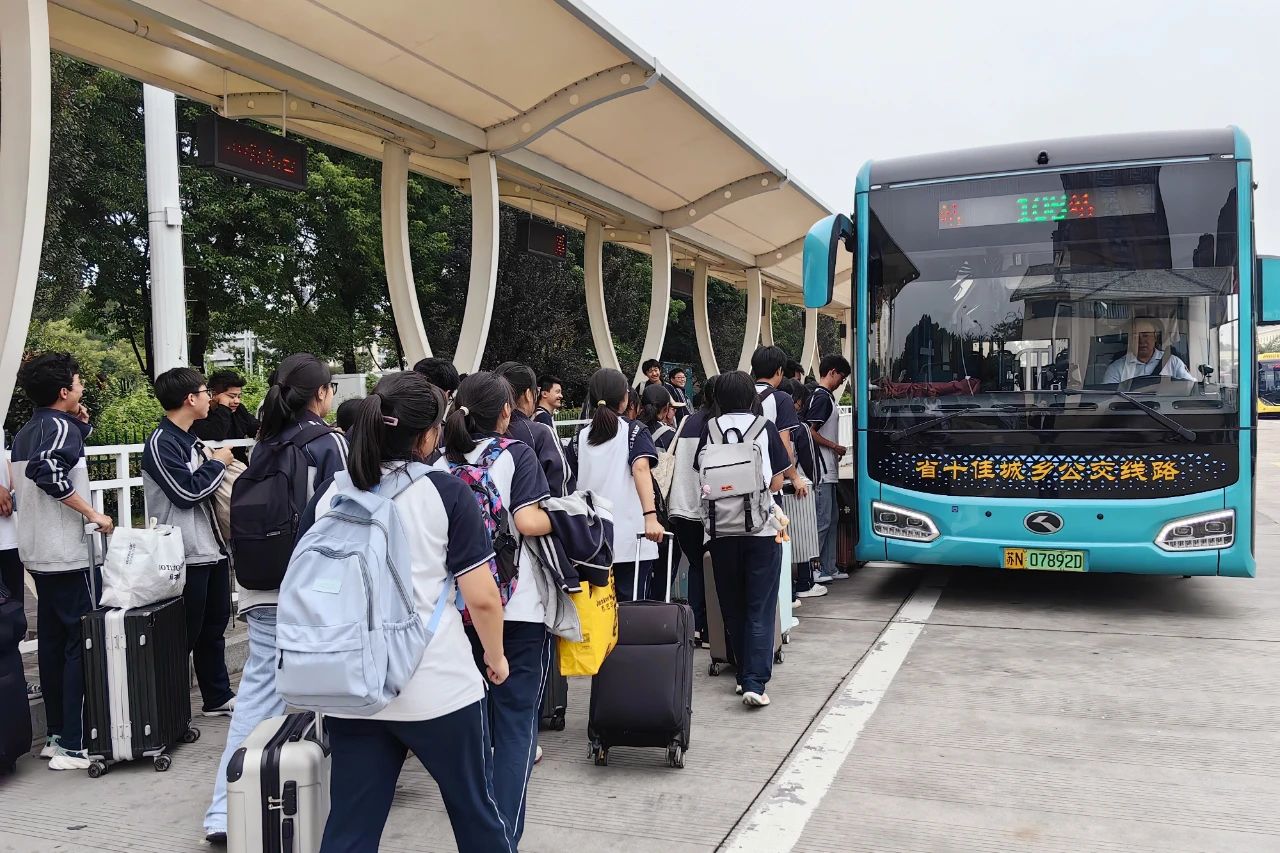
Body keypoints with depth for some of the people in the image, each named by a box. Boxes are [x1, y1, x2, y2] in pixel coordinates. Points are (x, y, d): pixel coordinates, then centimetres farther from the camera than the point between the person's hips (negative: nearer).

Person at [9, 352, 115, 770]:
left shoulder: (25, 433, 14)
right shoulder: (61, 426, -13)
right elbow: (49, 472, -29)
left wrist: (81, 429, 10)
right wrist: (93, 515, -23)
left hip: (38, 555, 9)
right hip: (70, 555, -9)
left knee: (53, 642, 14)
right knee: (83, 645, -5)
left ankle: (56, 735, 22)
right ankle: (75, 745, -3)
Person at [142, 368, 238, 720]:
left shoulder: (190, 440, 14)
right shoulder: (161, 443, -14)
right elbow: (187, 492, -20)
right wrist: (217, 462, -9)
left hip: (211, 547, 9)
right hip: (186, 554, -9)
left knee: (214, 626, 16)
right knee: (185, 634, -1)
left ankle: (218, 697, 26)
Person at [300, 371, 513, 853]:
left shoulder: (329, 494, 2)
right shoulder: (446, 493, -10)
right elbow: (481, 598, -11)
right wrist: (496, 656, 7)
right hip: (439, 687, -4)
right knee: (476, 812, 17)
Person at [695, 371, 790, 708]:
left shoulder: (710, 430, -1)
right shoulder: (765, 428, -2)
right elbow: (776, 482, 1)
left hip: (722, 529, 1)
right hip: (761, 528, -1)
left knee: (732, 606, 14)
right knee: (760, 609, 1)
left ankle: (744, 675, 22)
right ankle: (755, 682, -7)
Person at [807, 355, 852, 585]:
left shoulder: (825, 396, 16)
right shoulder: (822, 397, -13)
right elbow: (810, 432, -19)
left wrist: (834, 450, 12)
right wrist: (835, 447, -10)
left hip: (828, 470, 10)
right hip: (822, 470, -10)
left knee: (831, 517, 13)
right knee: (822, 519, -8)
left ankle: (828, 568, 19)